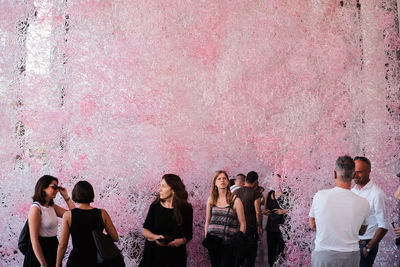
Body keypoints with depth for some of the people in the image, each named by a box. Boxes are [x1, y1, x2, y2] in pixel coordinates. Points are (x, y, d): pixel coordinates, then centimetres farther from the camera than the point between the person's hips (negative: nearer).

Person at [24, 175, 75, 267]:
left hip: (53, 248, 8)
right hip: (41, 250, -8)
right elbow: (34, 240, -18)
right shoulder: (36, 208, -16)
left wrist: (66, 197, 1)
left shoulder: (52, 206, 6)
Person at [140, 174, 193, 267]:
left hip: (175, 255, -1)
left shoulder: (186, 210, -4)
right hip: (154, 254, 1)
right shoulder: (155, 206, -1)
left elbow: (189, 234, 3)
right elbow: (144, 230, 4)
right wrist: (155, 237, -15)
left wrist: (181, 241, -18)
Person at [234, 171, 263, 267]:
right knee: (250, 254, 5)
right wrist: (260, 226, -3)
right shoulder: (255, 193, -11)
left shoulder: (236, 192, 4)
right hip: (250, 227, -5)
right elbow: (258, 212, -14)